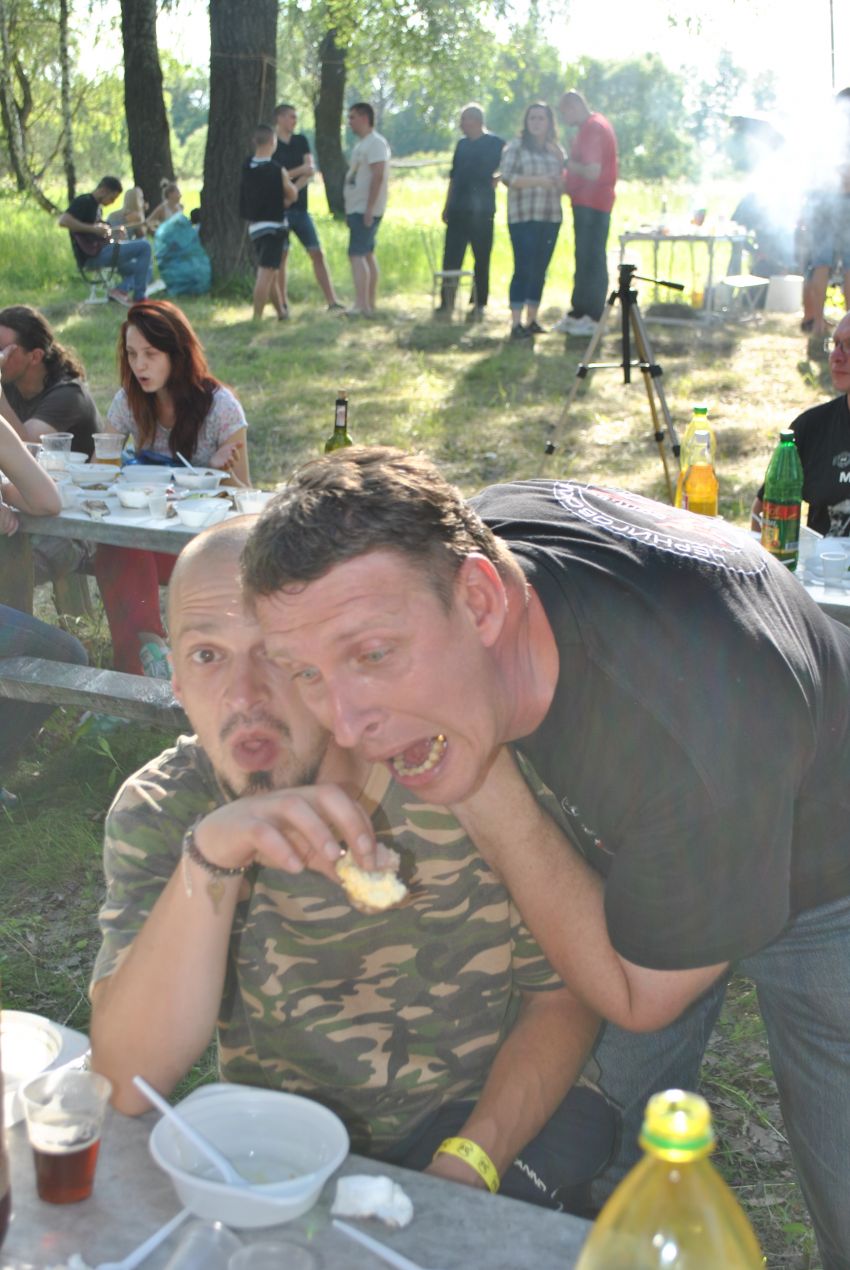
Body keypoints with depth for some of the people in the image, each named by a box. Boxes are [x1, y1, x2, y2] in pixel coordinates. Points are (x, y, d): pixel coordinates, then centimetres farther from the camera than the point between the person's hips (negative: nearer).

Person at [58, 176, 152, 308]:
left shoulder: (97, 206, 20)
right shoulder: (83, 202, -8)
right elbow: (63, 221, -22)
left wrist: (112, 233, 11)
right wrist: (93, 228, -23)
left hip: (101, 253, 10)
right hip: (93, 255, -10)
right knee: (144, 246, -15)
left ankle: (121, 290, -7)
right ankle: (139, 296, -12)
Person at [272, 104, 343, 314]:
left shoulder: (301, 141, 11)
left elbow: (311, 171, 1)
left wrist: (294, 188, -15)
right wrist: (301, 170, -8)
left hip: (300, 208, 4)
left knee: (317, 253, 0)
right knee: (281, 256, -2)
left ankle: (332, 301, 0)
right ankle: (283, 304, 6)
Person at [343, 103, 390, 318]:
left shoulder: (375, 143, -13)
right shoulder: (362, 144, 18)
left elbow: (378, 176, -22)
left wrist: (369, 209, -25)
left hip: (364, 210, -11)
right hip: (357, 209, 11)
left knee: (356, 255, -15)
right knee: (367, 254, 13)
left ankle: (361, 305, -18)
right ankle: (370, 304, 18)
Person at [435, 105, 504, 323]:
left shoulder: (495, 144, -3)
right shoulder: (462, 145, 14)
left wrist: (494, 182, -14)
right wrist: (447, 206, 16)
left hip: (481, 211, -5)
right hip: (458, 210, 5)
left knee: (481, 259, 1)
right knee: (451, 257, 3)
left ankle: (479, 304, 7)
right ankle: (447, 302, 8)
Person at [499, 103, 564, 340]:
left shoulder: (556, 151, 15)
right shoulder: (516, 147, 0)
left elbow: (563, 180, 20)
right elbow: (507, 176, -11)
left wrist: (560, 182, -3)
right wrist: (538, 180, -20)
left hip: (550, 218, 5)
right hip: (523, 218, -5)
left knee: (540, 270, 8)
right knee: (523, 269, -9)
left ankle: (532, 320, 16)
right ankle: (516, 324, -9)